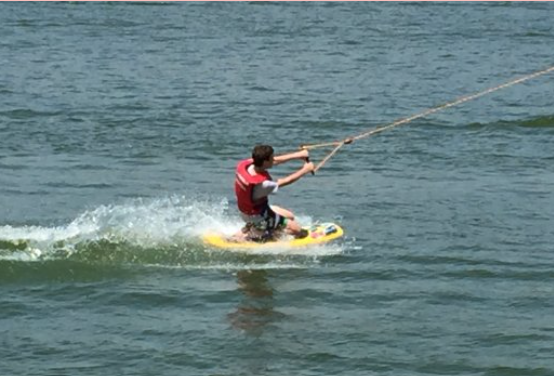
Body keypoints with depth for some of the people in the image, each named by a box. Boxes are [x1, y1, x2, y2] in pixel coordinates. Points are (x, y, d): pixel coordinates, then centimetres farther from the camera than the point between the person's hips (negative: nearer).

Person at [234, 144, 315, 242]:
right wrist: (305, 170, -5)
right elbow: (284, 182, -18)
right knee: (297, 230, -4)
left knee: (290, 216, 21)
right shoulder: (261, 183, -36)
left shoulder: (245, 164, -16)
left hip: (246, 208, 8)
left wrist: (298, 155, -6)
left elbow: (275, 161, -4)